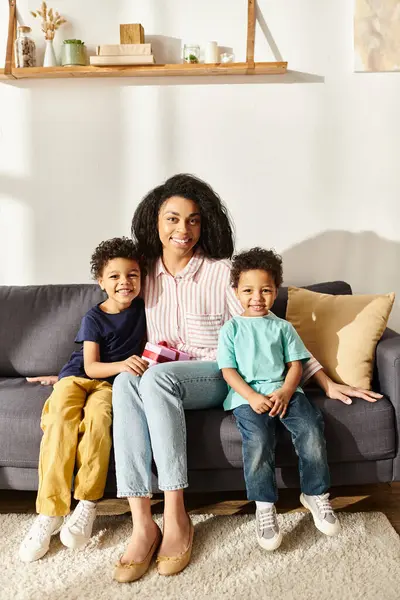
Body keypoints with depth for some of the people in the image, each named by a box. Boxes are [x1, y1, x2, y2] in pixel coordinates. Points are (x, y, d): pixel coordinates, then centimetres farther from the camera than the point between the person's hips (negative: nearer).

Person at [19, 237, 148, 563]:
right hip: (77, 377, 0)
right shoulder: (94, 318, -5)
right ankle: (49, 513, -23)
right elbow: (91, 366, -11)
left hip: (112, 383, 1)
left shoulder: (142, 307, 1)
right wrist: (122, 364, -30)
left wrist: (144, 363, 0)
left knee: (97, 419, -33)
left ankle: (87, 504, -21)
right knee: (61, 424, -30)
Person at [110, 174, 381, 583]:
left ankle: (176, 519, -30)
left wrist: (326, 382, -7)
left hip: (215, 378, -3)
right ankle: (142, 525, -32)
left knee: (157, 377, -35)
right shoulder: (143, 274, 7)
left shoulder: (222, 271, -4)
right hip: (158, 375, 3)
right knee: (125, 382, -32)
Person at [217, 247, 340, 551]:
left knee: (312, 430, -21)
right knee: (258, 442, -28)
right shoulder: (232, 329, 8)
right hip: (247, 395, -2)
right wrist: (252, 397, -14)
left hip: (283, 391, 3)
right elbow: (228, 370, 2)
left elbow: (296, 364, 8)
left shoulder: (283, 327, 15)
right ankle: (264, 506, -10)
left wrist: (285, 392, -12)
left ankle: (315, 494, 2)